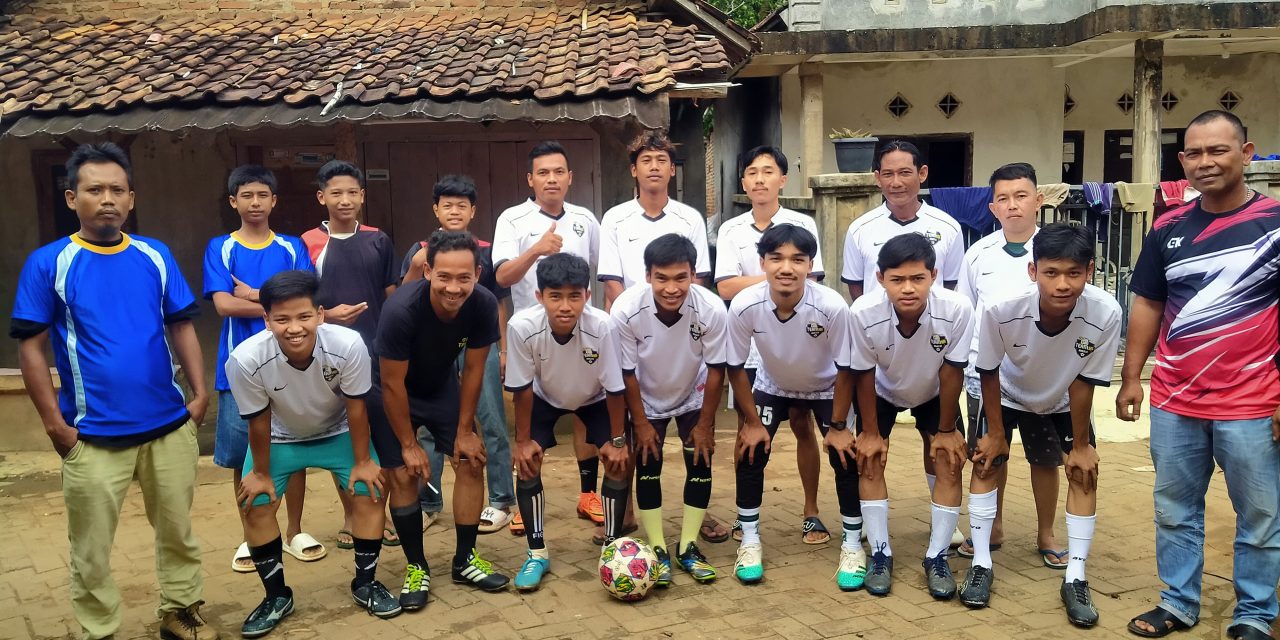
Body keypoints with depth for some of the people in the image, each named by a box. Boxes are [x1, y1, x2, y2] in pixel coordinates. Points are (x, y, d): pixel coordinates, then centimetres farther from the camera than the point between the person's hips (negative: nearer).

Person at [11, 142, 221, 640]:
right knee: (91, 547, 10)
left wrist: (200, 393, 0)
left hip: (170, 426, 3)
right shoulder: (48, 263, -6)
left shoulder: (156, 256, 2)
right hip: (92, 436, -3)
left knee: (177, 530, 16)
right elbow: (31, 348, -5)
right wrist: (55, 423, -9)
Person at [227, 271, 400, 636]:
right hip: (279, 438, 0)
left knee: (369, 493, -8)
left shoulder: (348, 346, -37)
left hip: (338, 432, 0)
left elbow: (355, 408, -20)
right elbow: (259, 421, -19)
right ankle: (277, 596, 15)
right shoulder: (246, 359, -36)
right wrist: (261, 473, -6)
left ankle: (365, 583, 14)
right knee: (255, 507, -7)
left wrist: (362, 461, -10)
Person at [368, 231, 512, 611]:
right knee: (404, 476, -6)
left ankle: (465, 559, 13)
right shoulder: (401, 310, -37)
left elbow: (473, 370, -12)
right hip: (392, 393, -3)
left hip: (441, 386, 4)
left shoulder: (484, 306, -27)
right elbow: (392, 384, -25)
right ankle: (417, 567, 11)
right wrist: (409, 445, -17)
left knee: (471, 462, -1)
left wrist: (465, 430, -6)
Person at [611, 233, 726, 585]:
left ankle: (688, 548, 11)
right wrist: (640, 422, -11)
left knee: (700, 463, -4)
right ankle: (658, 550, 11)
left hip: (693, 396, 1)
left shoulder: (712, 309, -35)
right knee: (647, 466, -2)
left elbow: (715, 369, -18)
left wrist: (705, 423, -10)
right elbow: (627, 372, -19)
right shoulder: (626, 310, -36)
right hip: (647, 400, 0)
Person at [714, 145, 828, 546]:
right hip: (747, 346, 1)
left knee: (802, 426, 5)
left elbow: (809, 285, -7)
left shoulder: (802, 224, -1)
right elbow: (726, 288, -8)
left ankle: (811, 512, 17)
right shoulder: (730, 231, 3)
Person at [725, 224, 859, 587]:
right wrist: (752, 421, -11)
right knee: (750, 453, -9)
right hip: (772, 387, 1)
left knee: (846, 457, -10)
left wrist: (837, 426, -14)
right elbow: (736, 367, -16)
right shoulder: (744, 306, -34)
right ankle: (750, 541, 11)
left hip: (826, 389, -1)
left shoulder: (832, 307, -37)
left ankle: (852, 546, 10)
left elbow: (845, 369, -21)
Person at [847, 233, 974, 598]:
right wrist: (870, 432, -11)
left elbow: (951, 372, -22)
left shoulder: (957, 310, -39)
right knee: (870, 461, -7)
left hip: (933, 393, 0)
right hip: (882, 392, 0)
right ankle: (880, 554, 7)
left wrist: (946, 430, -11)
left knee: (950, 462, -7)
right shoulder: (863, 313, -39)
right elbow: (863, 375, -21)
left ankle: (937, 557, 8)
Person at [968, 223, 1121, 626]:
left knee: (1084, 473, -4)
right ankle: (981, 564, 9)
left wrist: (1080, 445, -11)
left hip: (1063, 402, 1)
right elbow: (989, 373, -20)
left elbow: (1083, 382, -21)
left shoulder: (1106, 313, -38)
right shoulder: (1001, 310, -40)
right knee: (986, 464, -4)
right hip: (1008, 396, 0)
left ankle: (1075, 577, 7)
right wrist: (995, 433, -10)